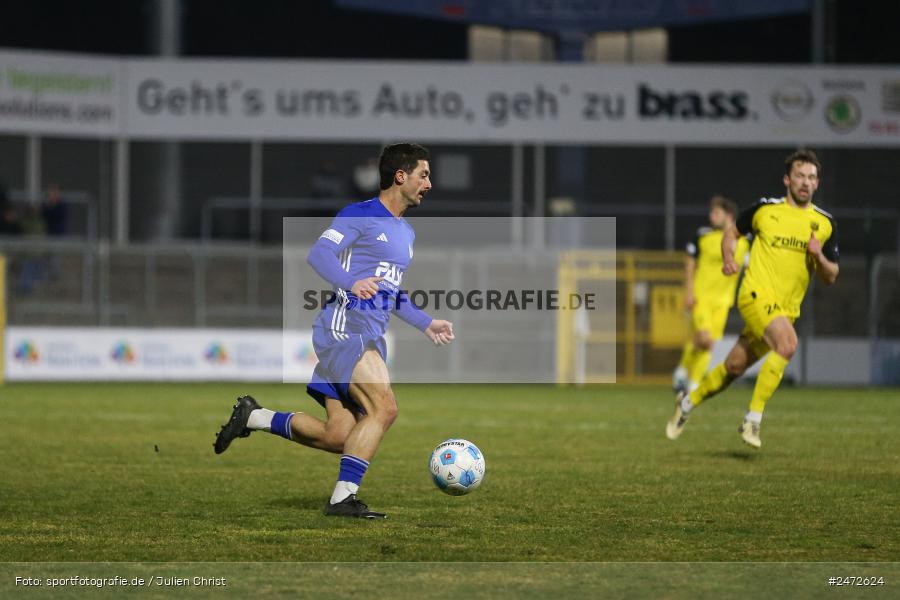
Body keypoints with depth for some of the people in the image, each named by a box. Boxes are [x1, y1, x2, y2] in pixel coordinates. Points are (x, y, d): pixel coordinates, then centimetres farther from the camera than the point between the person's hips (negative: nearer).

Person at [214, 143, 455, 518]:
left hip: (371, 338, 9)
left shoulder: (406, 233, 23)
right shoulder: (359, 215, -3)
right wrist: (352, 283, -32)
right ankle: (343, 498, -21)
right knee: (384, 407, -24)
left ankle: (253, 417, 18)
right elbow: (319, 254, -16)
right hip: (344, 326, -9)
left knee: (338, 437, 2)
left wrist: (426, 324, 24)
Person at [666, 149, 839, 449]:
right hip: (757, 293, -4)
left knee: (734, 367, 9)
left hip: (786, 308, 4)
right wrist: (728, 259, -3)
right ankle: (753, 419, -23)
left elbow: (831, 276, 10)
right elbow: (732, 232, 17)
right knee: (787, 343, -30)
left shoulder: (825, 223, 6)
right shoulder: (765, 209, 0)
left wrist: (819, 256, -11)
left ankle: (687, 404, 34)